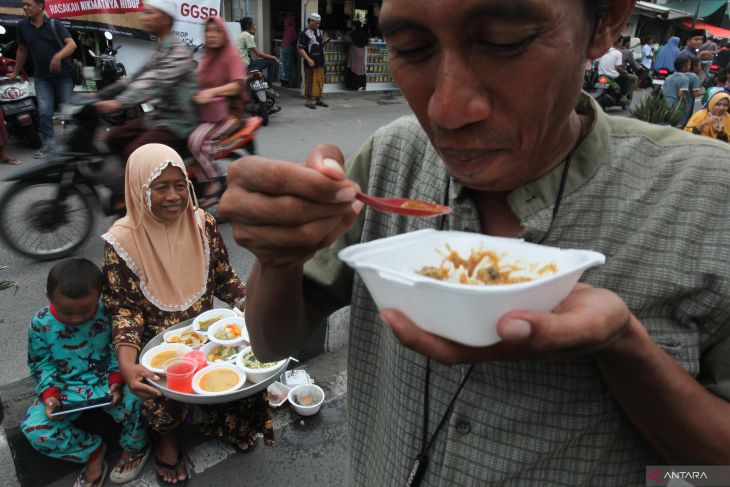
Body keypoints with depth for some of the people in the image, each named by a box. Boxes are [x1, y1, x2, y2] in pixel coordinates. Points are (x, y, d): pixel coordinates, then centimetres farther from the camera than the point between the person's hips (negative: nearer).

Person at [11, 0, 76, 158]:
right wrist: (15, 72, 20)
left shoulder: (54, 24, -6)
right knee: (44, 111, -8)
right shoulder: (22, 26, 4)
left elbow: (72, 44, -17)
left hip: (63, 74, -2)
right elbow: (22, 50, 14)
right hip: (41, 77, 2)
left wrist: (59, 56, -35)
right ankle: (48, 144, -2)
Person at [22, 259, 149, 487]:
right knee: (33, 429, -21)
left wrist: (116, 380, -17)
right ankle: (92, 451, 2)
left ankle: (135, 447, 5)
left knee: (133, 402, -30)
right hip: (66, 390, 2)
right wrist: (50, 395, -15)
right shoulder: (41, 323, -12)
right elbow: (41, 364, -1)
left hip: (106, 381, -2)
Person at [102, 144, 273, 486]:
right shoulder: (123, 240, -15)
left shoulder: (202, 223, -5)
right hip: (157, 341, -3)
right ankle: (166, 438, 10)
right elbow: (124, 308, -12)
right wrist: (127, 365, -28)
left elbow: (224, 279, 4)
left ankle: (227, 421, 14)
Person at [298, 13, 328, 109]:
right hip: (311, 62, -7)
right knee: (310, 81, -3)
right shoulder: (305, 33, -10)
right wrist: (308, 59, -22)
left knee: (320, 81, 11)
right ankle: (308, 101, 6)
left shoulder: (319, 32, 14)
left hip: (320, 61, 7)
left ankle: (318, 100, 22)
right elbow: (300, 48, -15)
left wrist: (324, 39, 7)